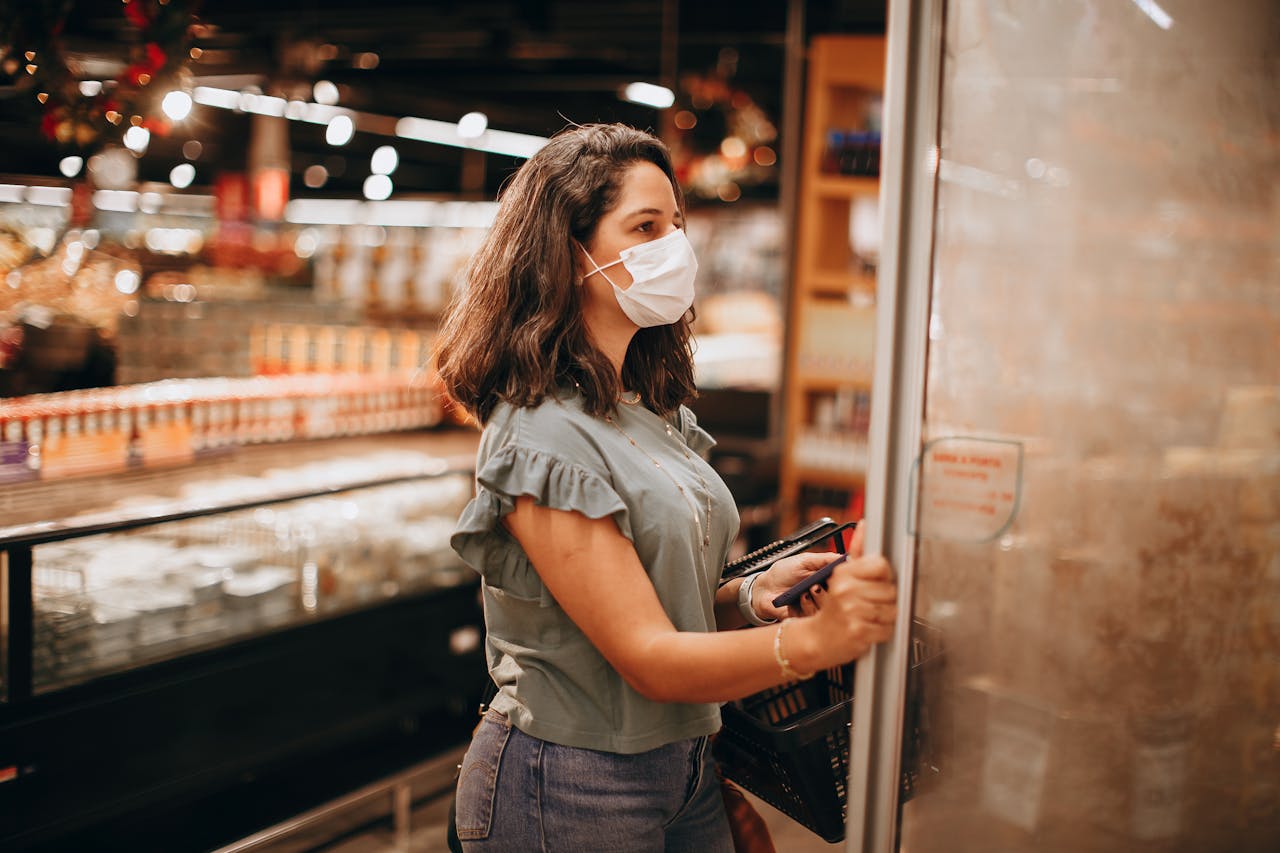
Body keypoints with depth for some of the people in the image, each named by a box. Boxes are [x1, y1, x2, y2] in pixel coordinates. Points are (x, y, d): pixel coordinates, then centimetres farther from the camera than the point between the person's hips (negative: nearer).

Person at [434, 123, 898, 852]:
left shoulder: (654, 413, 6)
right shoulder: (540, 441, -21)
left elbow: (674, 596, 8)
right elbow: (648, 659, -23)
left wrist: (754, 597, -12)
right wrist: (813, 640, -36)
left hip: (682, 765, 8)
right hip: (571, 791, -8)